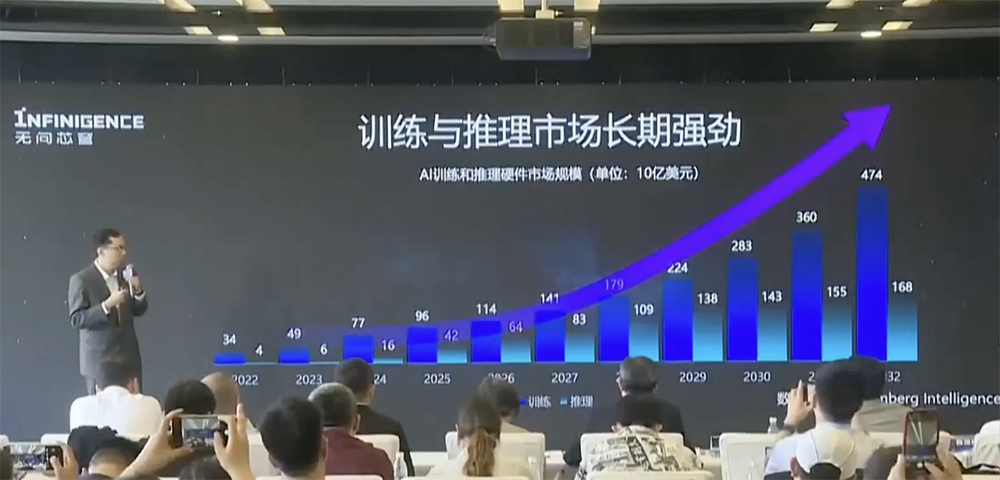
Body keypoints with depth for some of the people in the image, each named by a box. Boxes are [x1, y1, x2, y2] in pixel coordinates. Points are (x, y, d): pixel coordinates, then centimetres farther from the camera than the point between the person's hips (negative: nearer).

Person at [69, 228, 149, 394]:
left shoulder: (126, 275, 6)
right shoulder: (81, 280, -10)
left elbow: (138, 311, 13)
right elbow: (76, 319, -15)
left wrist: (138, 291, -8)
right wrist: (107, 304, -25)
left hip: (129, 358, 4)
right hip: (99, 360, -4)